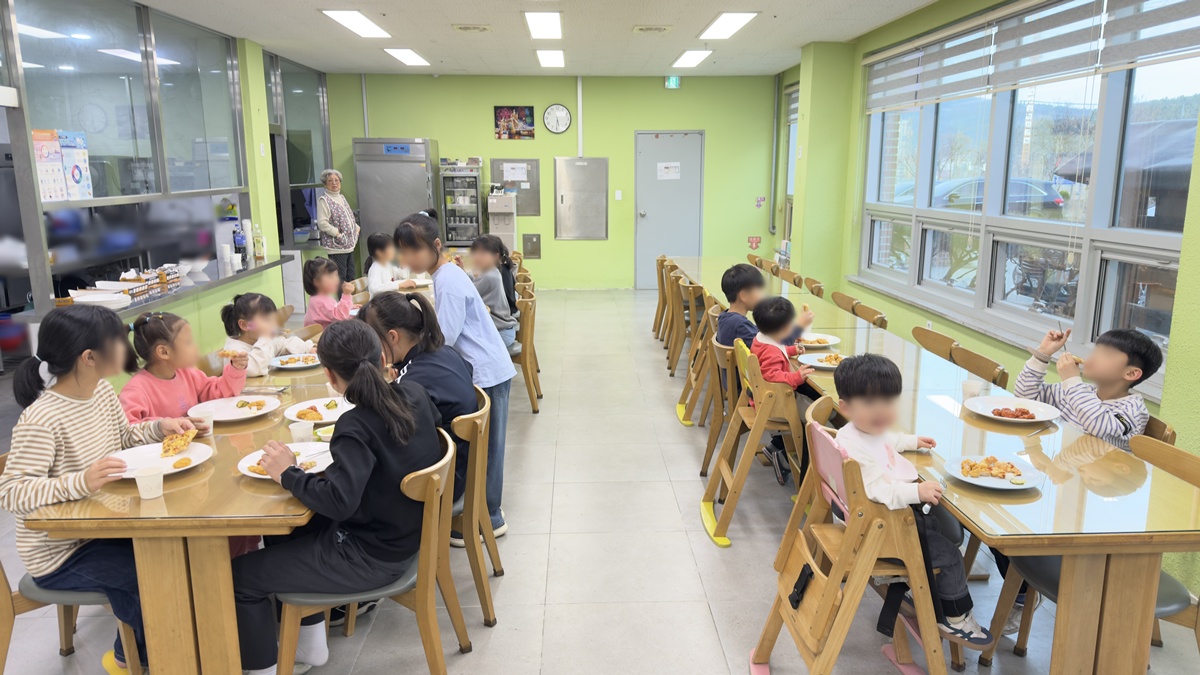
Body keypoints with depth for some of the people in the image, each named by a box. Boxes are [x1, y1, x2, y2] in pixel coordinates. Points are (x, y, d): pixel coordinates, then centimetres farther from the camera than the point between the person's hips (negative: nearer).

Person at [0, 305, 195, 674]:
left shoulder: (102, 390, -3)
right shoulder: (41, 420, -29)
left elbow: (122, 438, 13)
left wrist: (159, 427, -6)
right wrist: (82, 482, -44)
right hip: (59, 554, -8)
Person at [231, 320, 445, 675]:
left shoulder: (357, 426, -26)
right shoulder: (415, 393, -6)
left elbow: (338, 502, -35)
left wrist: (288, 474, -20)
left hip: (372, 558, -8)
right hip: (408, 534, 9)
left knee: (240, 576, 3)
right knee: (282, 531, 26)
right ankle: (311, 645, 34)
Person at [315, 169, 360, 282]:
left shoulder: (342, 197, 16)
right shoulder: (323, 200, -9)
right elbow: (322, 223, -18)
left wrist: (356, 228, 11)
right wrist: (338, 234, -18)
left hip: (349, 245, 8)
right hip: (337, 247, -8)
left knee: (351, 278, 12)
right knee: (340, 280, -9)